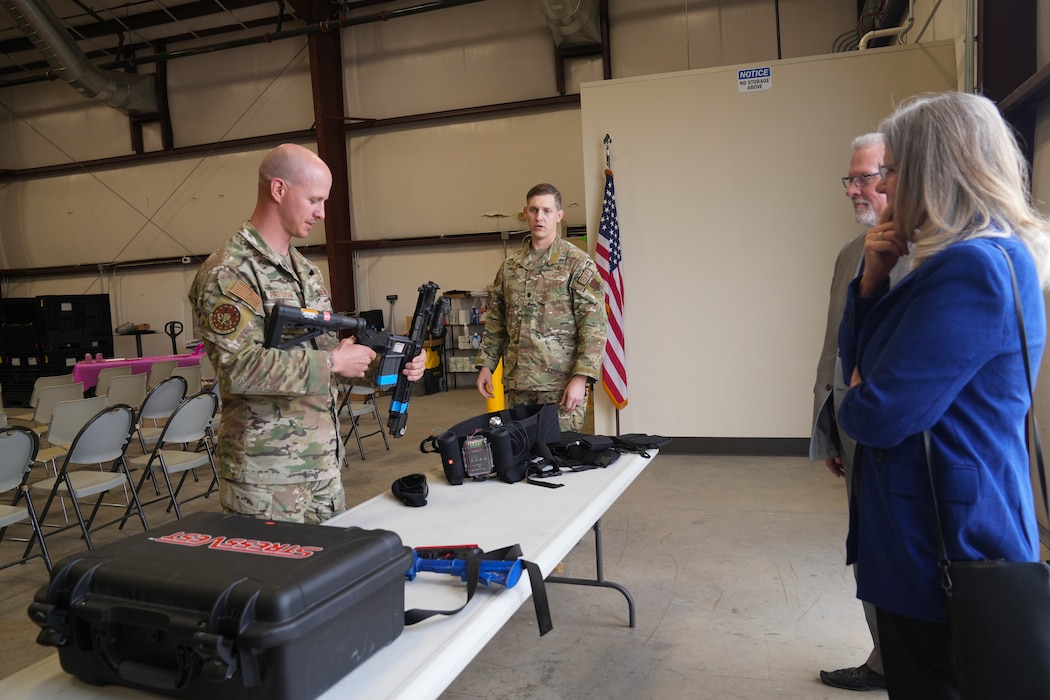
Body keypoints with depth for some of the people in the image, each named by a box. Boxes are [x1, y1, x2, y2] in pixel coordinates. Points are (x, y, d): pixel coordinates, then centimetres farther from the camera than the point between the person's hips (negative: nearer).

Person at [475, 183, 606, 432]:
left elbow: (594, 325, -10)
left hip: (560, 381, -5)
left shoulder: (578, 264, -4)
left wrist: (581, 377, -18)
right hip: (517, 381, 5)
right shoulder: (510, 266, 12)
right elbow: (495, 321, 18)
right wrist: (485, 364, 11)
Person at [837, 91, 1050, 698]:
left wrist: (856, 401, -2)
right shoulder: (969, 259, 10)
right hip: (944, 535, 10)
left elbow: (878, 414, -25)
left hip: (946, 547, -10)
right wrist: (874, 279, -3)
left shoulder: (973, 268, -23)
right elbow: (858, 362, 12)